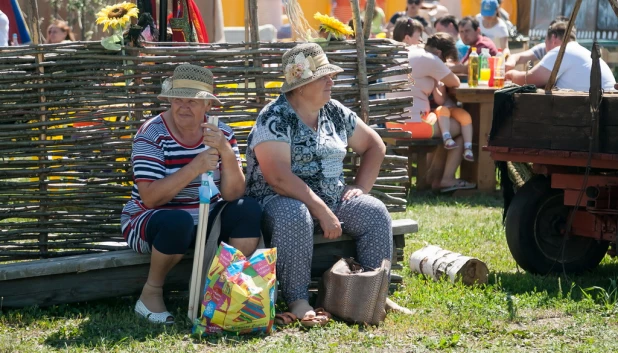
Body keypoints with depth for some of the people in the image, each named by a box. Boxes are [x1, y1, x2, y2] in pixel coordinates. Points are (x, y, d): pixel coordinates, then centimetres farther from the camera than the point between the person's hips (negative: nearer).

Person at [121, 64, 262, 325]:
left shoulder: (220, 134, -3)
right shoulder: (152, 135, -15)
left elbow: (233, 195, -12)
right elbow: (150, 198, -25)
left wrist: (225, 152, -28)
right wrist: (195, 168, -35)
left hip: (206, 220, 4)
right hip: (151, 221, -4)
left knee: (249, 210, -20)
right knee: (179, 221, -36)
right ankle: (151, 292, -13)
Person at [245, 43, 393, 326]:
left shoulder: (335, 113, 9)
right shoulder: (274, 119, -13)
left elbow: (374, 145, 21)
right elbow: (280, 178, -23)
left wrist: (361, 187, 5)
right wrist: (323, 213, -26)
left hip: (333, 197, 6)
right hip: (278, 199, -6)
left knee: (375, 213, -18)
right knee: (295, 217, -39)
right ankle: (298, 302, -35)